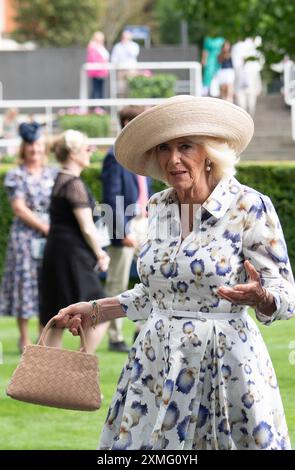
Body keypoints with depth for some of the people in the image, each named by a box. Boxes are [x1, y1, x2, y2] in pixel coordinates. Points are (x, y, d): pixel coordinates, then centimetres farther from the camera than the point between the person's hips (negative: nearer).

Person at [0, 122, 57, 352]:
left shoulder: (53, 174, 10)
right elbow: (19, 208, -8)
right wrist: (45, 228, -13)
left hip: (51, 234, 4)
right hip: (25, 236, -4)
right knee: (25, 280, -2)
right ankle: (24, 338, 6)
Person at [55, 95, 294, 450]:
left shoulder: (249, 207, -11)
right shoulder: (158, 208, 7)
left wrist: (259, 297, -31)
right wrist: (96, 310, 16)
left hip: (224, 365, -5)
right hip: (158, 363, 5)